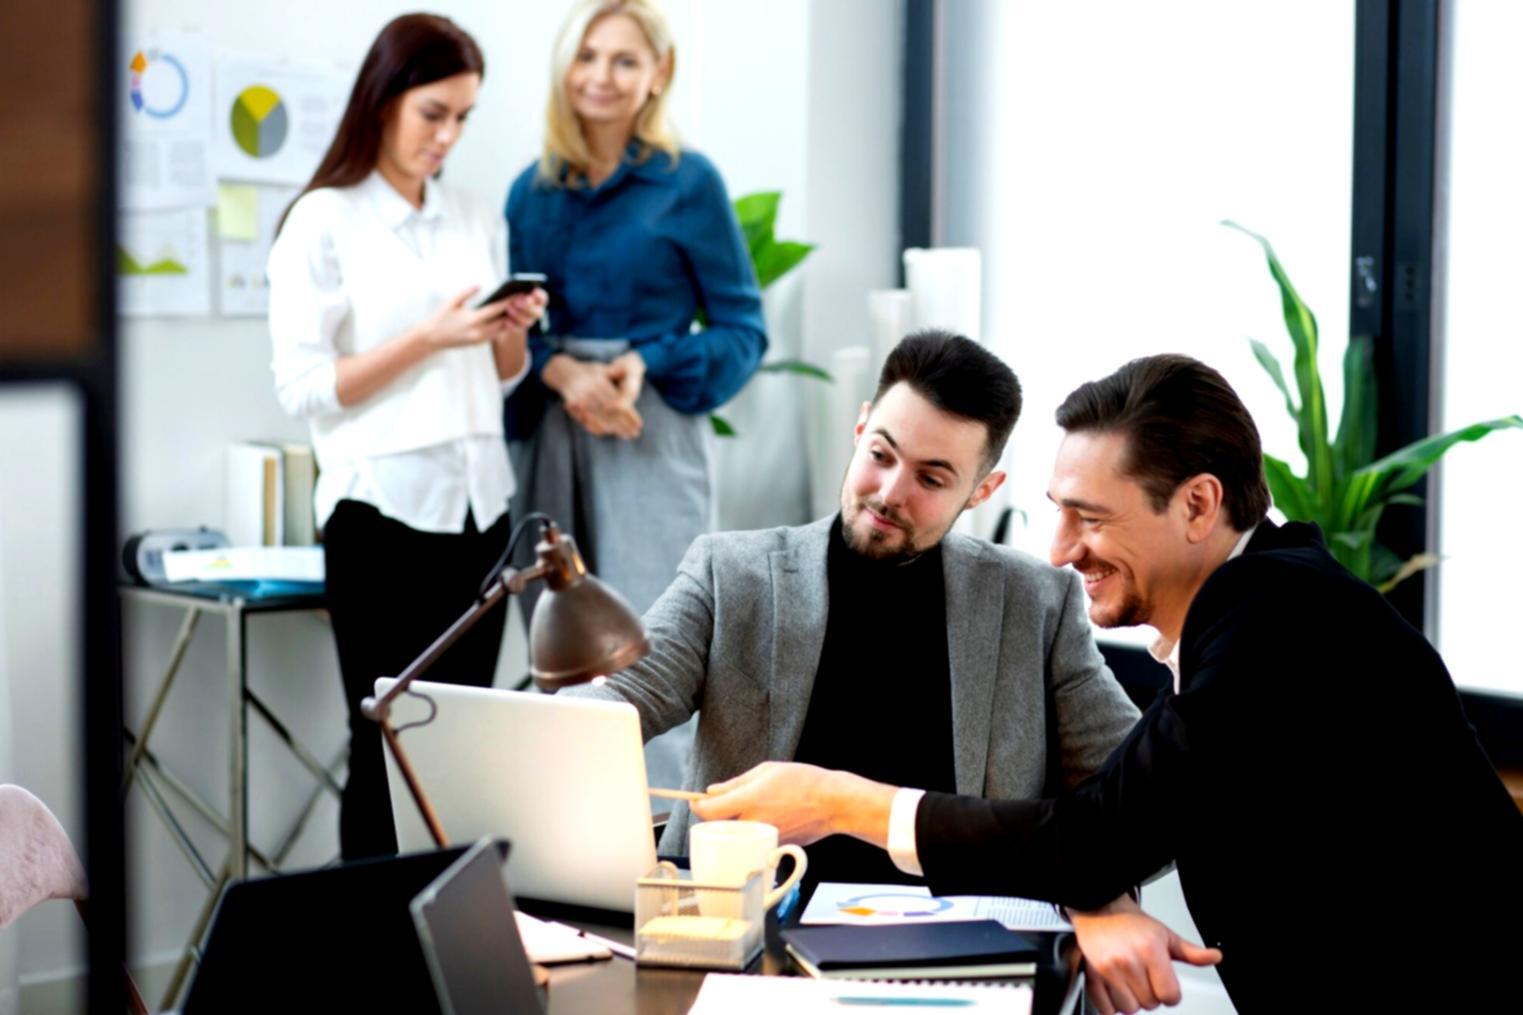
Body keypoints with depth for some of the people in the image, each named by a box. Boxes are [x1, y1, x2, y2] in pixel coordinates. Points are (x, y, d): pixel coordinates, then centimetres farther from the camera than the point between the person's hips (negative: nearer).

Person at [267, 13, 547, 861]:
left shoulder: (477, 220, 12)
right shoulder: (323, 222, -5)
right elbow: (303, 386, -12)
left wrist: (513, 334, -4)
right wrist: (430, 339, -18)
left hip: (479, 503, 5)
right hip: (384, 507, -5)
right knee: (388, 746, -2)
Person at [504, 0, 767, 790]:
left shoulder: (688, 184, -1)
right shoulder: (531, 193, 11)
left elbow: (742, 330, 0)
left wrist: (645, 366, -16)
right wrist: (561, 372, -11)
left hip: (653, 442, -4)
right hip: (548, 439, 4)